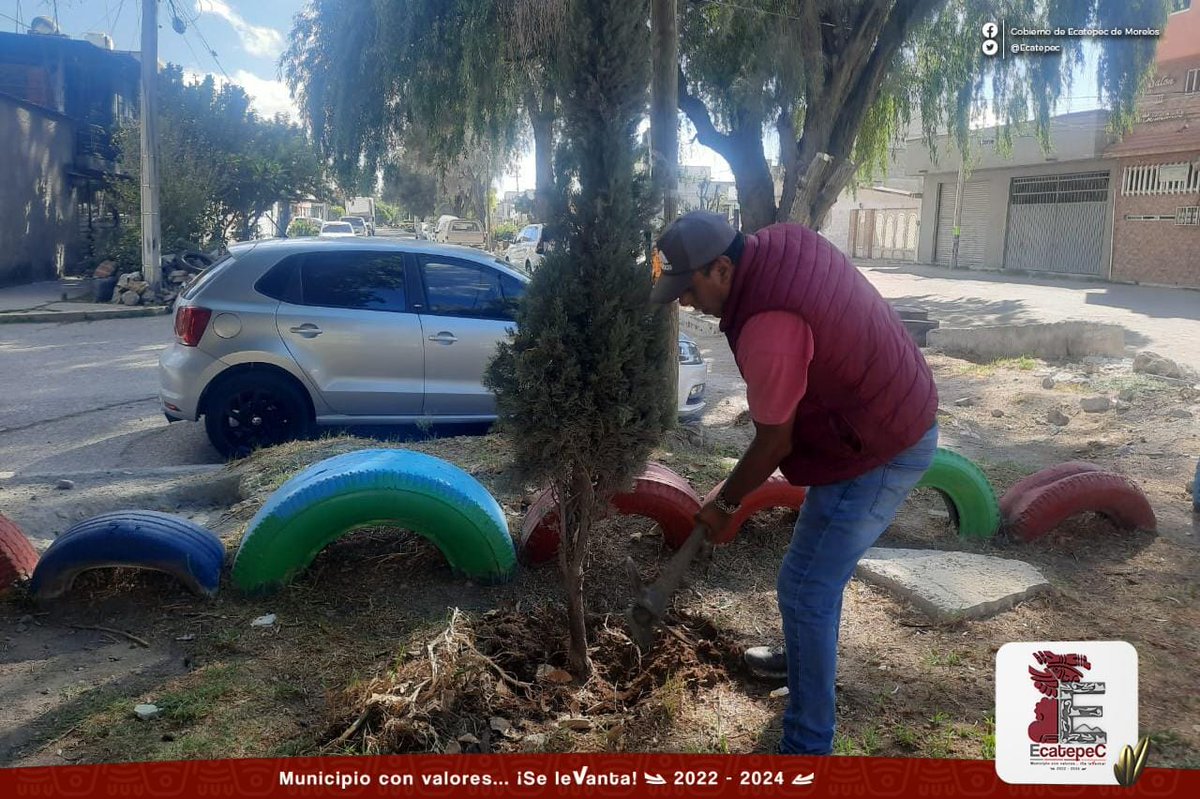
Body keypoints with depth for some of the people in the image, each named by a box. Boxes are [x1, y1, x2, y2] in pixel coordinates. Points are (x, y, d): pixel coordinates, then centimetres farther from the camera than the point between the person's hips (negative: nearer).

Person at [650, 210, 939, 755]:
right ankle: (805, 656, 47)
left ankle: (808, 746, 7)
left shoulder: (767, 330, -32)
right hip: (898, 412, 10)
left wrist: (724, 505, -5)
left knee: (805, 589, -5)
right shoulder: (783, 241, -5)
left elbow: (774, 443, -20)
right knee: (818, 569, 25)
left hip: (880, 452, -10)